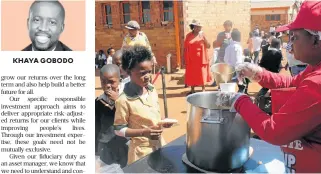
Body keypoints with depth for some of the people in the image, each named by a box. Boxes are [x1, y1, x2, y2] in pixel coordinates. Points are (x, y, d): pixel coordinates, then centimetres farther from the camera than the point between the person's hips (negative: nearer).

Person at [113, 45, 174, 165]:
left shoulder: (152, 90, -1)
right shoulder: (124, 100, -20)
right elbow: (119, 130, -15)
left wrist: (163, 121, -6)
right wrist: (143, 132, -24)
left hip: (160, 144, 6)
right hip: (142, 150, -6)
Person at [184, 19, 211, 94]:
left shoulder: (202, 35, 1)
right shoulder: (188, 36, 2)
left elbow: (208, 46, -4)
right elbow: (185, 48, 5)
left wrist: (204, 38, -16)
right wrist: (185, 58, 2)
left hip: (201, 59, -1)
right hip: (191, 59, 1)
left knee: (202, 74, 3)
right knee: (191, 74, 6)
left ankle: (203, 89, 12)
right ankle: (192, 90, 18)